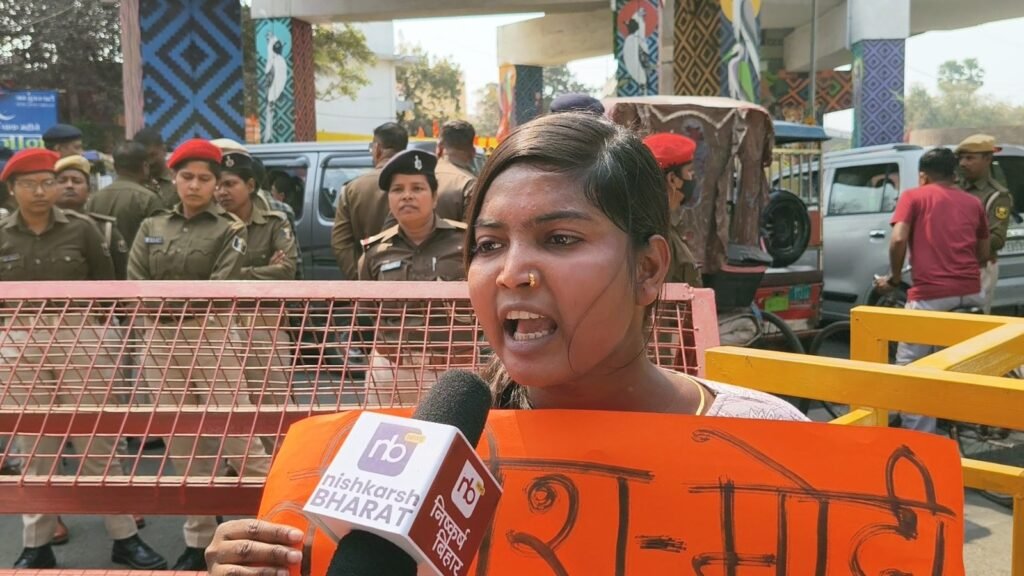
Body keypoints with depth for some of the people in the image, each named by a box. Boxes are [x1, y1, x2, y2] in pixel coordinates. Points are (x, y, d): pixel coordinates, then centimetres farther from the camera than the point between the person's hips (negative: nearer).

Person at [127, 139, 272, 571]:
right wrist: (170, 308, -11)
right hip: (159, 340, 4)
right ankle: (198, 538, 20)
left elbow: (219, 287, -10)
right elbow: (135, 285, 3)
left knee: (238, 436, -7)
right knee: (183, 443, 10)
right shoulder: (151, 228, 13)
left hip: (210, 336, -4)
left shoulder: (229, 229, 1)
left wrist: (172, 301, -11)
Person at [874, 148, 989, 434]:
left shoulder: (913, 197, 5)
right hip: (970, 293, 5)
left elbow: (898, 240, -9)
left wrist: (895, 278, 5)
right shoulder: (973, 202, 18)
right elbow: (984, 254, 22)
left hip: (931, 294, -5)